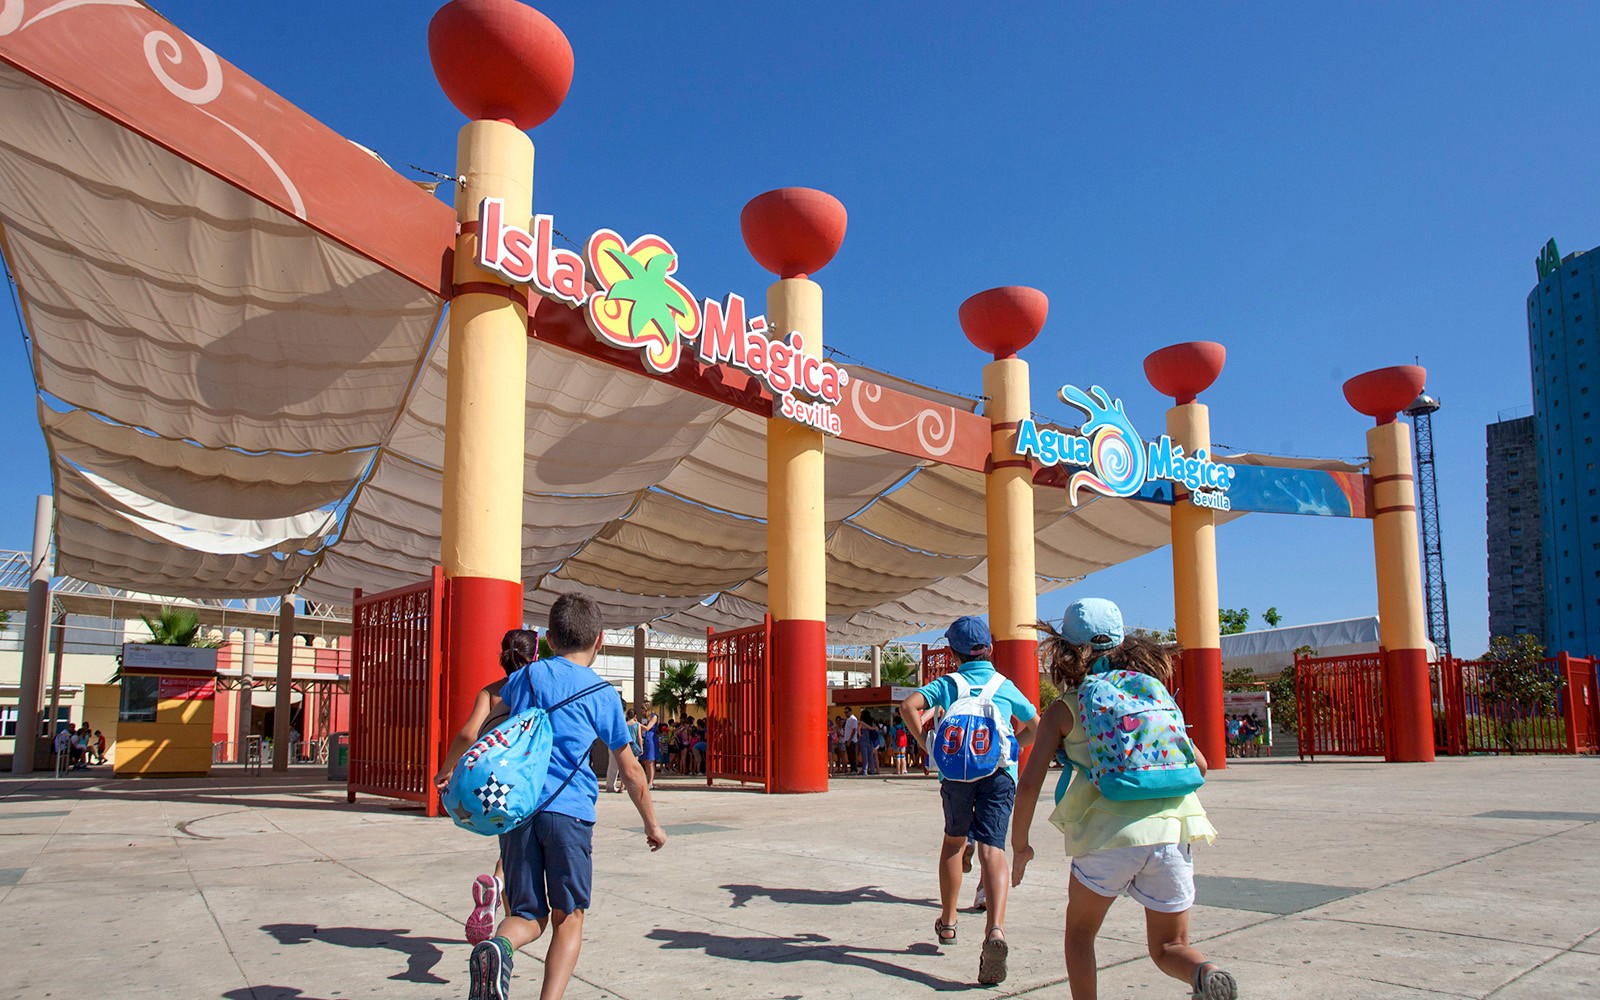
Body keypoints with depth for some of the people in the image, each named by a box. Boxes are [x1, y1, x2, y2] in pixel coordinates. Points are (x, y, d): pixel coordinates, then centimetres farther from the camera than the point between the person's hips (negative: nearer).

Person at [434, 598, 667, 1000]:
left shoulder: (528, 675, 12)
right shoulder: (602, 694, 6)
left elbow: (468, 734, 17)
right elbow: (631, 772, 11)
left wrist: (446, 770, 33)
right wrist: (652, 824, 23)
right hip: (569, 810, -2)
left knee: (528, 914, 11)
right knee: (568, 917, 9)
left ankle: (498, 947, -21)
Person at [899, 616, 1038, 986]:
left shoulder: (947, 684, 12)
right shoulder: (1005, 686, 17)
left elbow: (908, 706, -5)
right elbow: (1036, 727, 26)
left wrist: (928, 745, 3)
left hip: (957, 771, 1)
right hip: (999, 772, 0)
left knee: (953, 842, 23)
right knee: (992, 849, -11)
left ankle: (947, 922, 33)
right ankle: (995, 930, -33)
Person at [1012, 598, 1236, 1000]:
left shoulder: (1063, 710, 6)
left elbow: (1030, 783, 0)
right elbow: (1198, 764, 17)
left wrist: (1021, 845, 13)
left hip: (1109, 835, -2)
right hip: (1172, 831, 3)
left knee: (1080, 932, 23)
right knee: (1170, 947, 16)